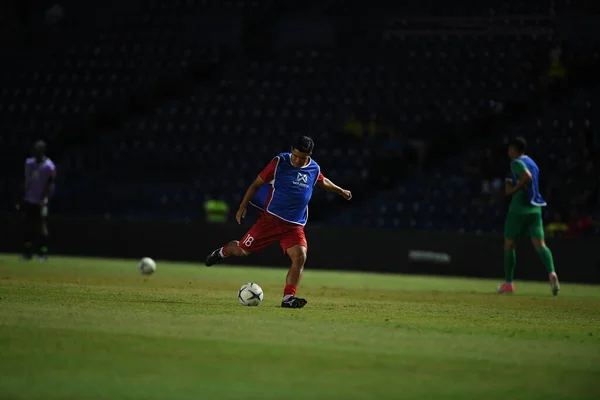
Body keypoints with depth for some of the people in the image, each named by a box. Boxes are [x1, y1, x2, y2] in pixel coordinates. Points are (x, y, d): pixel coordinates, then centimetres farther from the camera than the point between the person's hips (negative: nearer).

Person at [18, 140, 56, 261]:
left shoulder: (49, 167, -11)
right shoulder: (29, 163, 8)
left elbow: (49, 186, -12)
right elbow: (27, 182, 14)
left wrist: (42, 200, -19)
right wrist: (23, 198, 11)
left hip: (41, 202, -6)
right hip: (28, 201, 6)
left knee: (42, 227, -4)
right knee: (28, 226, 9)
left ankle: (43, 252, 1)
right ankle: (27, 252, 15)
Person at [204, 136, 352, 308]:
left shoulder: (314, 169, 3)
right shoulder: (280, 162, -8)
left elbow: (322, 181, 29)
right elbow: (257, 183, -2)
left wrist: (341, 191, 38)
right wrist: (243, 206, -5)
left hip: (295, 226, 3)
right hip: (270, 219, -2)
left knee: (300, 257, -19)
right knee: (242, 250, 4)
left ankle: (288, 298, -18)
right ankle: (223, 251, 39)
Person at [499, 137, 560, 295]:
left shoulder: (517, 162, -7)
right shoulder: (532, 163, 20)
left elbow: (527, 176, -26)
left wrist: (514, 189, -14)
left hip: (519, 209, -7)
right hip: (535, 209, 7)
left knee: (509, 245, 9)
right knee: (540, 244, -5)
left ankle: (508, 283, 14)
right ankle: (552, 273, -31)